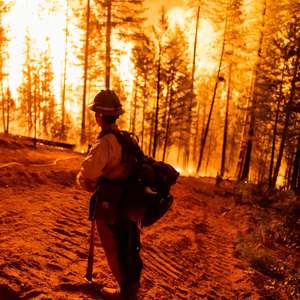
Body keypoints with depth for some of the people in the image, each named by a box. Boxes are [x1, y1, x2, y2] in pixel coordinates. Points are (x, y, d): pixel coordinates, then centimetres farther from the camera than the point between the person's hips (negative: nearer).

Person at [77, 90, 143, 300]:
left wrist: (92, 186, -10)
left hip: (111, 205, -8)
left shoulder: (106, 142, -23)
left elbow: (86, 175, -33)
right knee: (129, 247, 21)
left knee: (114, 250, 11)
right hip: (130, 202, 8)